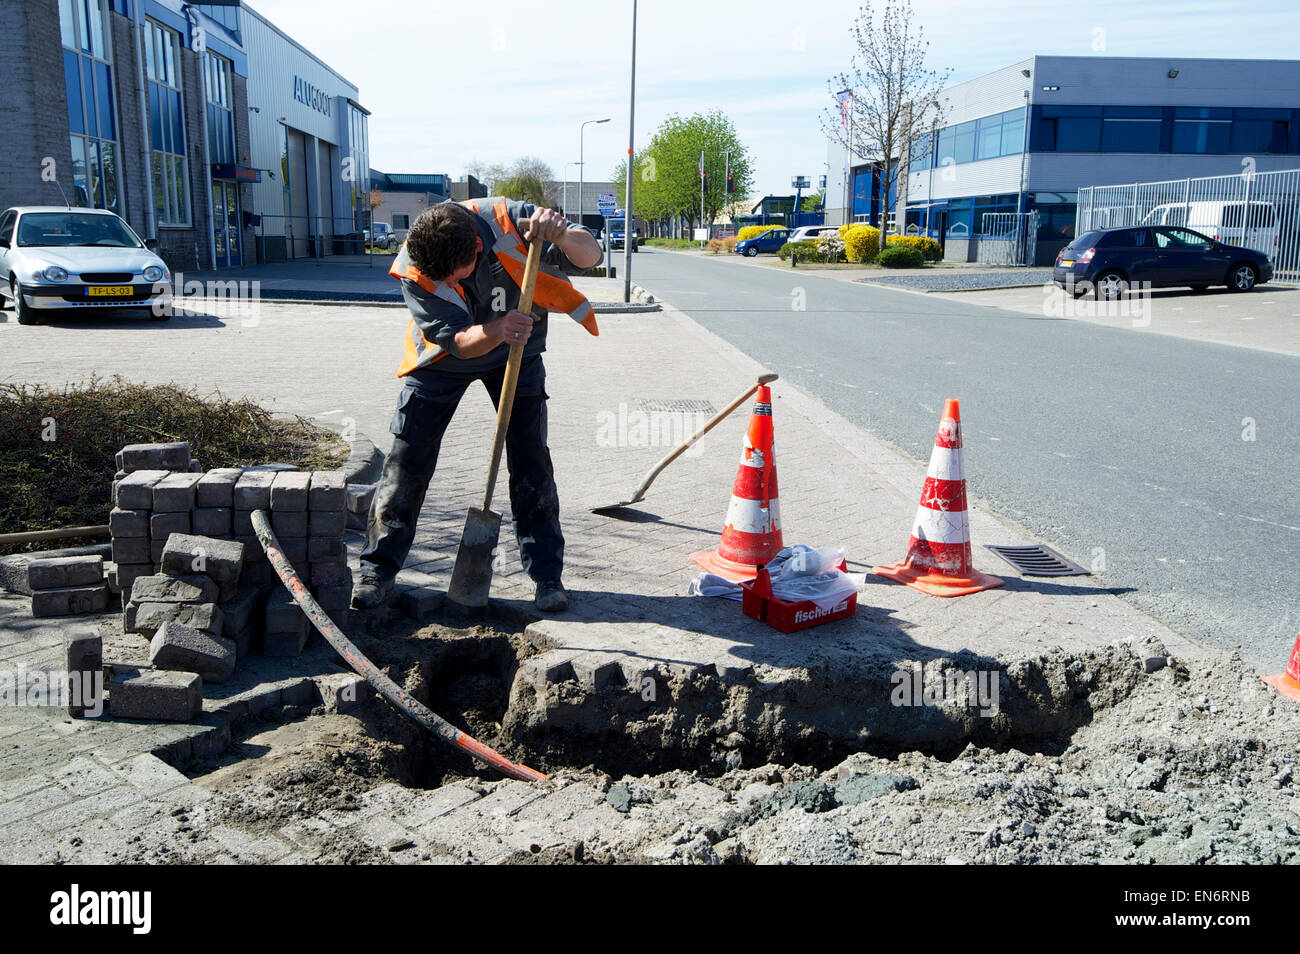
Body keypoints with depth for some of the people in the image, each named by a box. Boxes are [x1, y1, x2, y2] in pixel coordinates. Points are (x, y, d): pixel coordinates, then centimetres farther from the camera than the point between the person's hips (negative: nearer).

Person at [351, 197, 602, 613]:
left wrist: (563, 236, -51)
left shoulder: (509, 221, -30)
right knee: (408, 460, -2)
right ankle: (378, 570, 12)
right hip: (443, 358, 0)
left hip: (516, 352, 0)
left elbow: (590, 255, -28)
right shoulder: (412, 270, -29)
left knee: (530, 460, -6)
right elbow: (460, 341, -30)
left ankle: (547, 574, 7)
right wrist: (496, 331, -51)